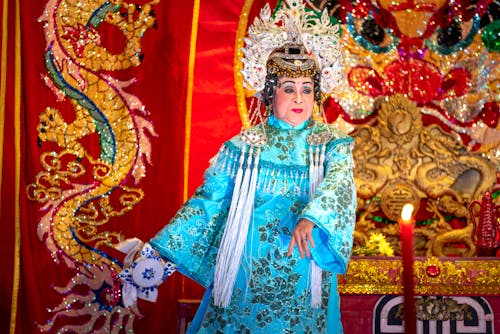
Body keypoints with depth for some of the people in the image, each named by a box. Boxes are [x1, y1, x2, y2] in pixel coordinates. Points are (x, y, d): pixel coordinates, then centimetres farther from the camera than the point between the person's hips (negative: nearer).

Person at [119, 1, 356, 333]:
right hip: (246, 276, 0)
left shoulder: (331, 144, 0)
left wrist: (310, 219, -40)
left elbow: (339, 184, -19)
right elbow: (208, 202, 1)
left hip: (303, 283, 0)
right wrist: (159, 250, -7)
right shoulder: (243, 146, 1)